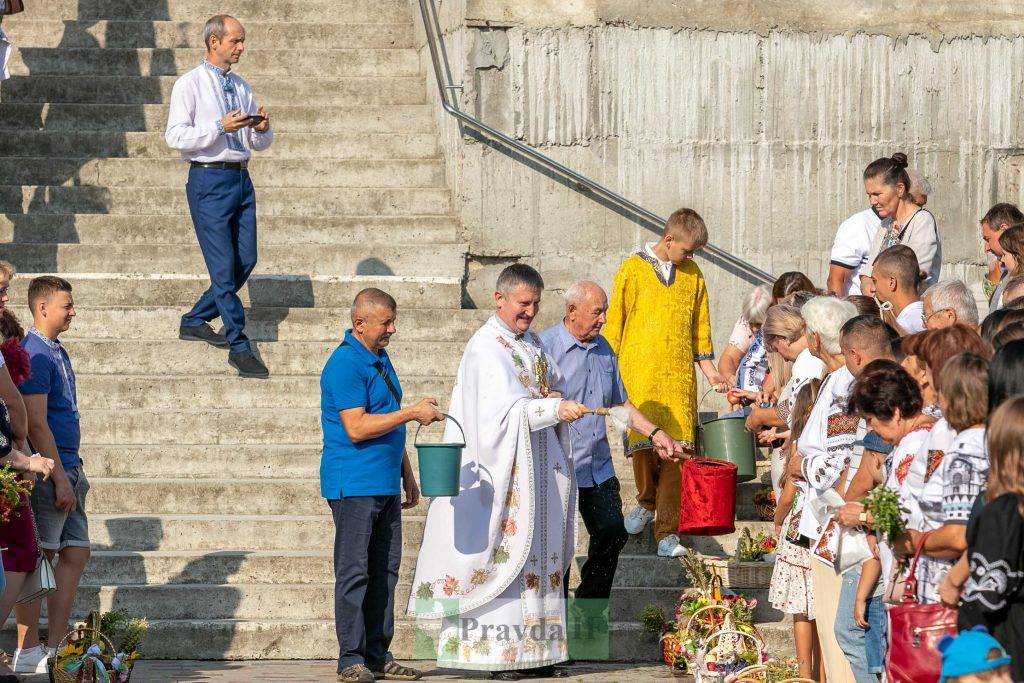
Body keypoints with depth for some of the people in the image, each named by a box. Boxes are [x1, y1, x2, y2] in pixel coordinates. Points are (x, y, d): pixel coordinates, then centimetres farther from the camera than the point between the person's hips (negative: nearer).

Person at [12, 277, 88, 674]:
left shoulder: (57, 351, 16)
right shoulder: (35, 354, -14)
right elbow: (36, 423, -19)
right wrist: (59, 477, -20)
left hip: (67, 469, 10)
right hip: (48, 472, -10)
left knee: (76, 554, 8)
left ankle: (56, 648, 11)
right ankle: (28, 653, -1)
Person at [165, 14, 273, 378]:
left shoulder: (241, 87, 15)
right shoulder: (190, 84, -5)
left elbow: (259, 143, 19)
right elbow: (175, 136, -13)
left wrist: (262, 129, -4)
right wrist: (220, 126, -21)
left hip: (241, 178, 7)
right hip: (209, 180, -7)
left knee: (245, 261, 8)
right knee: (224, 266, -7)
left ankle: (195, 321, 25)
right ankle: (239, 348, -4)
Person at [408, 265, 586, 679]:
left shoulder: (533, 344, 15)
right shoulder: (485, 348, -11)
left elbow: (552, 380, 27)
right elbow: (502, 409, -21)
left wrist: (555, 395, 4)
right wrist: (553, 408, -29)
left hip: (538, 467, 8)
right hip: (503, 469, -8)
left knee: (537, 551, 7)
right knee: (503, 552, -9)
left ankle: (532, 648, 10)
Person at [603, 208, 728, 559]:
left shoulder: (693, 275, 13)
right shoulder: (633, 270, 2)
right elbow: (615, 322, 4)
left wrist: (709, 369, 16)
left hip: (679, 377, 2)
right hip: (639, 373, -2)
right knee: (643, 444, -1)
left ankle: (667, 532, -3)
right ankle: (647, 501, 29)